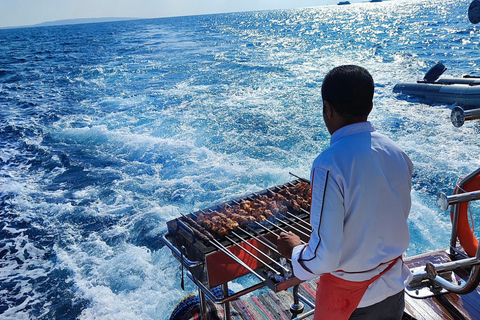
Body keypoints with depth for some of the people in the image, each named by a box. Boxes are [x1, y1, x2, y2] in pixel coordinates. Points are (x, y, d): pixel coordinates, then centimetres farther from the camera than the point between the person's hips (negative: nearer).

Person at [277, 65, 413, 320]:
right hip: (394, 286, 6)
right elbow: (399, 218, 7)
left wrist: (294, 250, -6)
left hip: (349, 298, -5)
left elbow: (325, 256, -25)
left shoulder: (330, 165, -27)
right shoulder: (397, 153, -7)